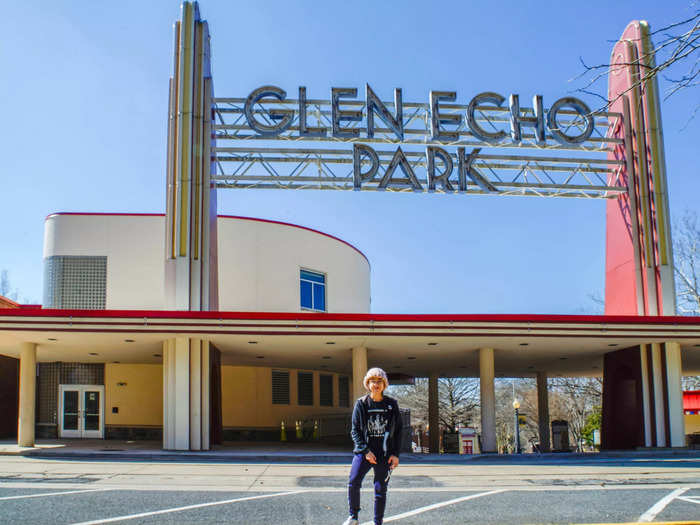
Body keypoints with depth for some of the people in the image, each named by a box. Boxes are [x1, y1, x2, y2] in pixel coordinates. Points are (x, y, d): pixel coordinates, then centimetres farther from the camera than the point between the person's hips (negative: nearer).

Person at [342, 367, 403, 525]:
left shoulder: (391, 404, 3)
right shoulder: (361, 404, 1)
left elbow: (398, 430, 6)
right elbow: (355, 430, 1)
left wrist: (395, 454, -1)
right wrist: (365, 451, -10)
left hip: (385, 454, 0)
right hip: (363, 452, 0)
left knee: (380, 490, 3)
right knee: (353, 483, -11)